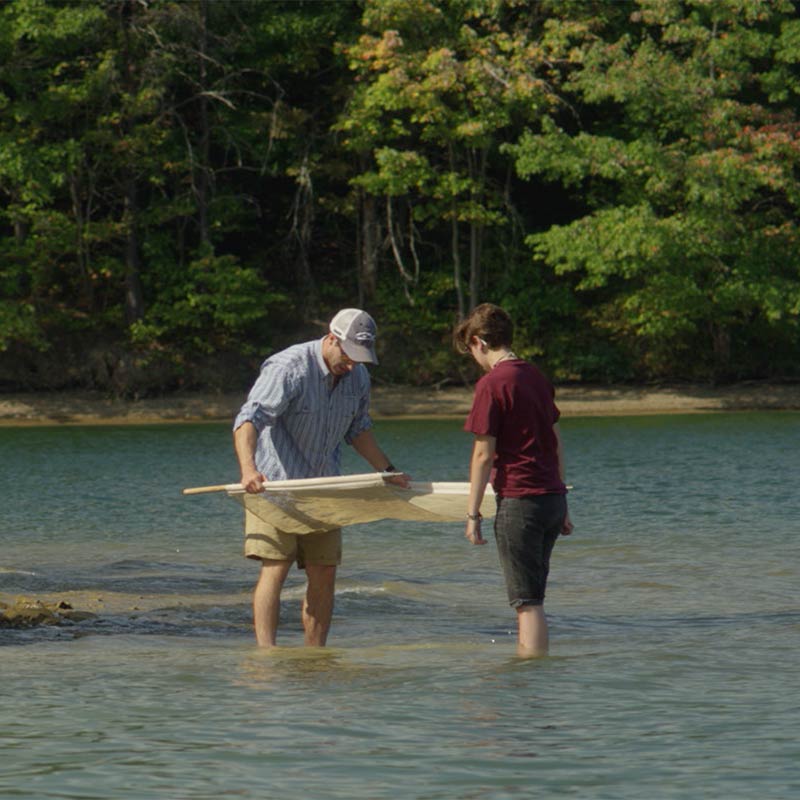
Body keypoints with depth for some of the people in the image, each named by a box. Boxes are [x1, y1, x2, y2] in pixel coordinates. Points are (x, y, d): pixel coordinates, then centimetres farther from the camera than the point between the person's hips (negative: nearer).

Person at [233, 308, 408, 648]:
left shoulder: (358, 377, 5)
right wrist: (248, 469, -44)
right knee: (275, 567, -15)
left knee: (323, 575, 1)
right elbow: (249, 419, -29)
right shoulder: (288, 368, -18)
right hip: (275, 483, -7)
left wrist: (388, 471, 21)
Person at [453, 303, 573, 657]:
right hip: (553, 497, 8)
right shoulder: (537, 377, 13)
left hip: (519, 501, -7)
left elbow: (484, 454, -11)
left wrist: (473, 514, -6)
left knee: (528, 602, -5)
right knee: (530, 597, 16)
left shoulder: (492, 384, -11)